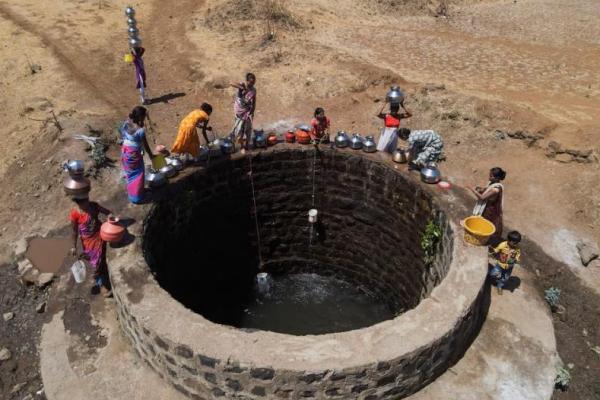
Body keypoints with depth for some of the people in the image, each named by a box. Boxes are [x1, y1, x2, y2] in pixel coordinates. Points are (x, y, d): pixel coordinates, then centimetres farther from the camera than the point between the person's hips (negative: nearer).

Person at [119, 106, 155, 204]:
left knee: (129, 172, 26)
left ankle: (130, 192, 46)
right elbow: (145, 145, -15)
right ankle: (136, 197, 25)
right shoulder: (140, 130, -27)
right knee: (137, 175, 13)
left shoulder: (126, 123, -9)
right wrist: (151, 155, -2)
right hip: (134, 154, -7)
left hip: (125, 151, 7)